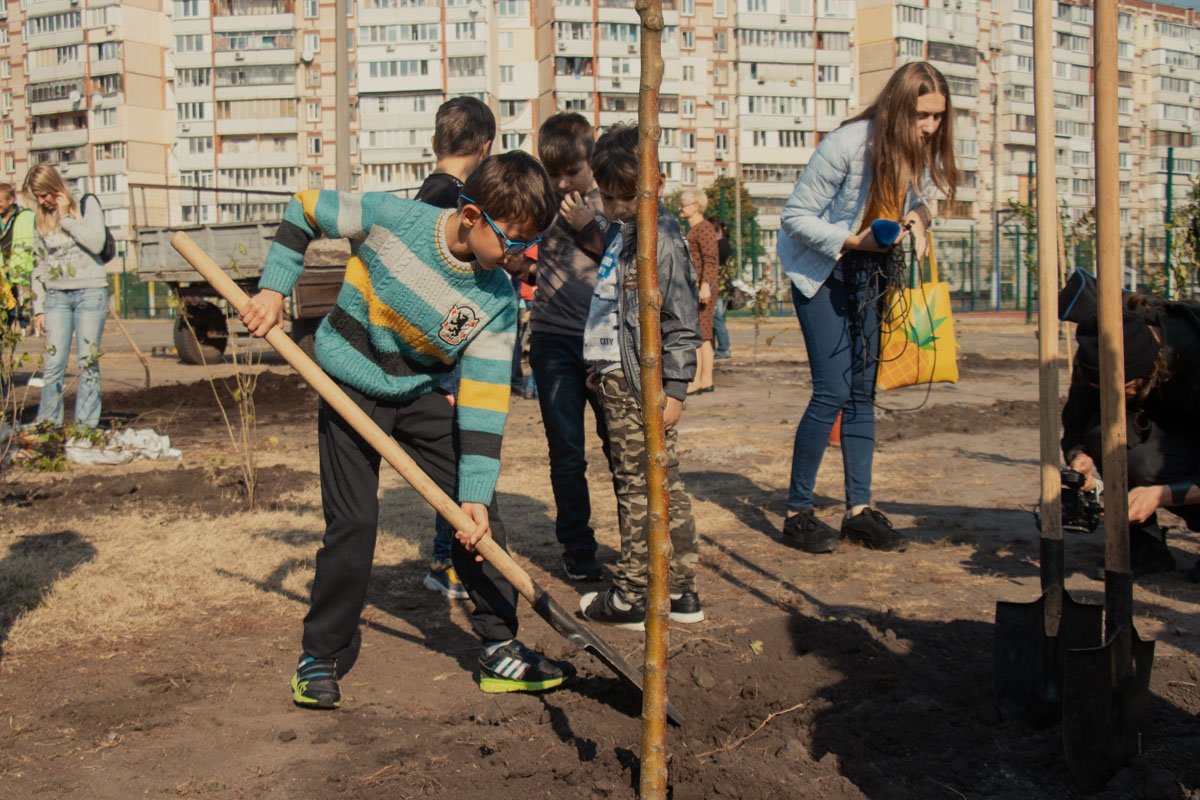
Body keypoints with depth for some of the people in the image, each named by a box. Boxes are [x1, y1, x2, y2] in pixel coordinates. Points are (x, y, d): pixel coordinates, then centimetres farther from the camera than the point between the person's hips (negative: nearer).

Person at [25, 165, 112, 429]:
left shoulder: (86, 204, 1)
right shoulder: (40, 219, 12)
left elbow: (96, 244, -14)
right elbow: (39, 266, 14)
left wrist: (66, 217, -11)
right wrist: (38, 308, 10)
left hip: (90, 292, -3)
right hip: (57, 296, 3)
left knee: (88, 363, -2)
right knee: (53, 363, -3)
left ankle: (86, 428, 1)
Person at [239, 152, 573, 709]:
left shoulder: (498, 297, -15)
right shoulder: (390, 219, -22)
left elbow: (484, 397, -16)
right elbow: (305, 208, -5)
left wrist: (474, 493, -21)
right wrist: (273, 289, -12)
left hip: (426, 396, 3)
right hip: (351, 389, -3)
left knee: (479, 517, -3)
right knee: (352, 524, -7)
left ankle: (501, 650, 11)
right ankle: (321, 658, 12)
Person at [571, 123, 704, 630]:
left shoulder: (660, 240, -12)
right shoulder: (620, 232, 16)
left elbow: (681, 323, -15)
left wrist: (675, 389, -17)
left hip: (639, 382, -10)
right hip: (617, 375, 10)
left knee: (638, 487, -3)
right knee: (664, 484, 12)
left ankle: (631, 598, 6)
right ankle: (680, 592, 20)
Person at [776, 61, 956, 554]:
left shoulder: (925, 152, -5)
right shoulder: (848, 144, -24)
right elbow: (795, 216, -19)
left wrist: (915, 217, -12)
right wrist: (854, 240, -28)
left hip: (869, 273, 7)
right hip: (821, 269, -6)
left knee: (863, 391, 5)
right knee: (833, 392, -12)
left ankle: (860, 509, 11)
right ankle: (797, 513, -1)